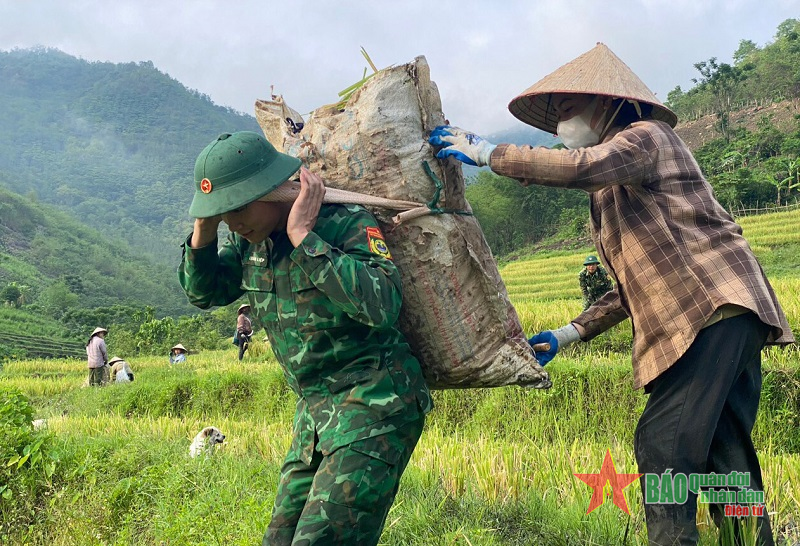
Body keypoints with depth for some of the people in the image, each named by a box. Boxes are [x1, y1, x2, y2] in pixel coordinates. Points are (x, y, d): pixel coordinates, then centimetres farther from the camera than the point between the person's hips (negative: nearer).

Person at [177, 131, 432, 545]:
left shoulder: (347, 225, -17)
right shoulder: (250, 239, 5)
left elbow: (380, 305, -34)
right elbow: (203, 292, 16)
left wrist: (303, 237, -30)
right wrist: (204, 230, -3)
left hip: (375, 406, -8)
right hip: (315, 410, 8)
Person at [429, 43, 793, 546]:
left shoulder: (646, 136, -2)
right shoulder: (611, 194, 24)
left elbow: (583, 167, -25)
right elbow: (631, 288, 22)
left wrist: (487, 153, -17)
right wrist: (570, 334, 15)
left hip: (716, 306, -10)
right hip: (709, 317, 10)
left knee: (663, 441, -14)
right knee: (724, 453, 9)